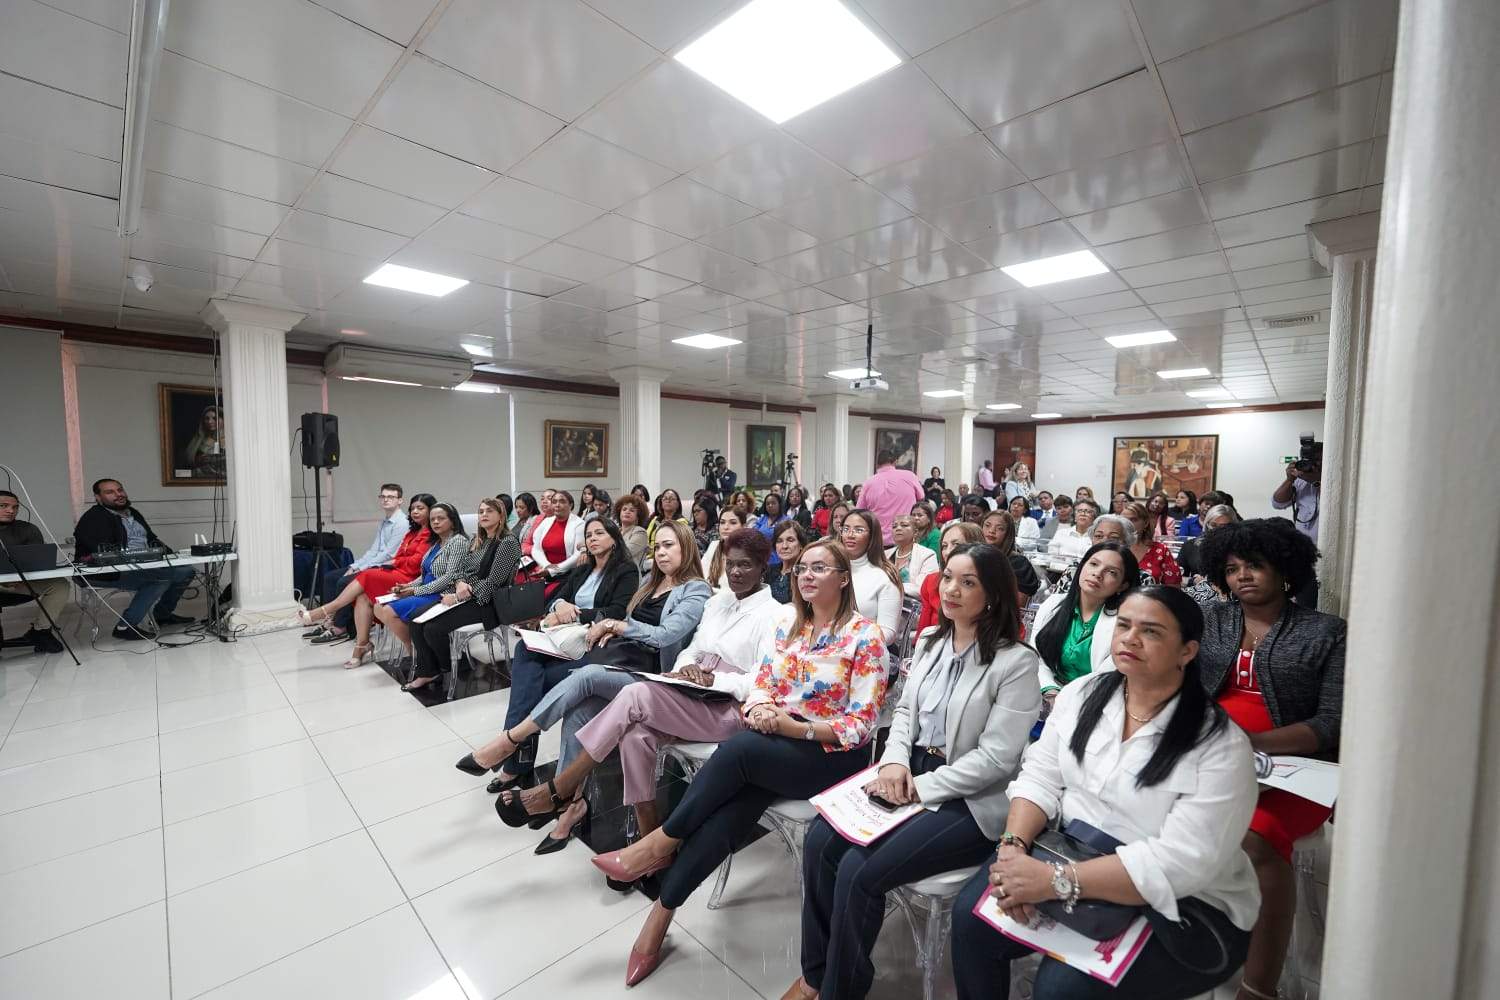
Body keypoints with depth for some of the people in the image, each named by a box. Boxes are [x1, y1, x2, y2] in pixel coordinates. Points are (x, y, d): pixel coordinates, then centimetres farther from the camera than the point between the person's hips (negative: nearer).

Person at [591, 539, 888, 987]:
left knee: (738, 749, -29)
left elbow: (860, 725, -11)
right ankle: (660, 915, -15)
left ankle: (660, 843, -9)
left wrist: (796, 727, -21)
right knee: (732, 807, -24)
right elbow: (761, 684, 10)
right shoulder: (787, 625, 9)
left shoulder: (865, 636, -9)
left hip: (834, 755, -4)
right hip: (774, 741, 5)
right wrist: (759, 710, -13)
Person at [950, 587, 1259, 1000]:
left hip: (1182, 905, -4)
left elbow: (1182, 863, -26)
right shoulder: (1083, 693, -2)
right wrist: (1013, 845, -21)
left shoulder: (1221, 745, -18)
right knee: (971, 914, -13)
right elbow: (1041, 778, -2)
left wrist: (1056, 882, -31)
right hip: (1073, 854, 4)